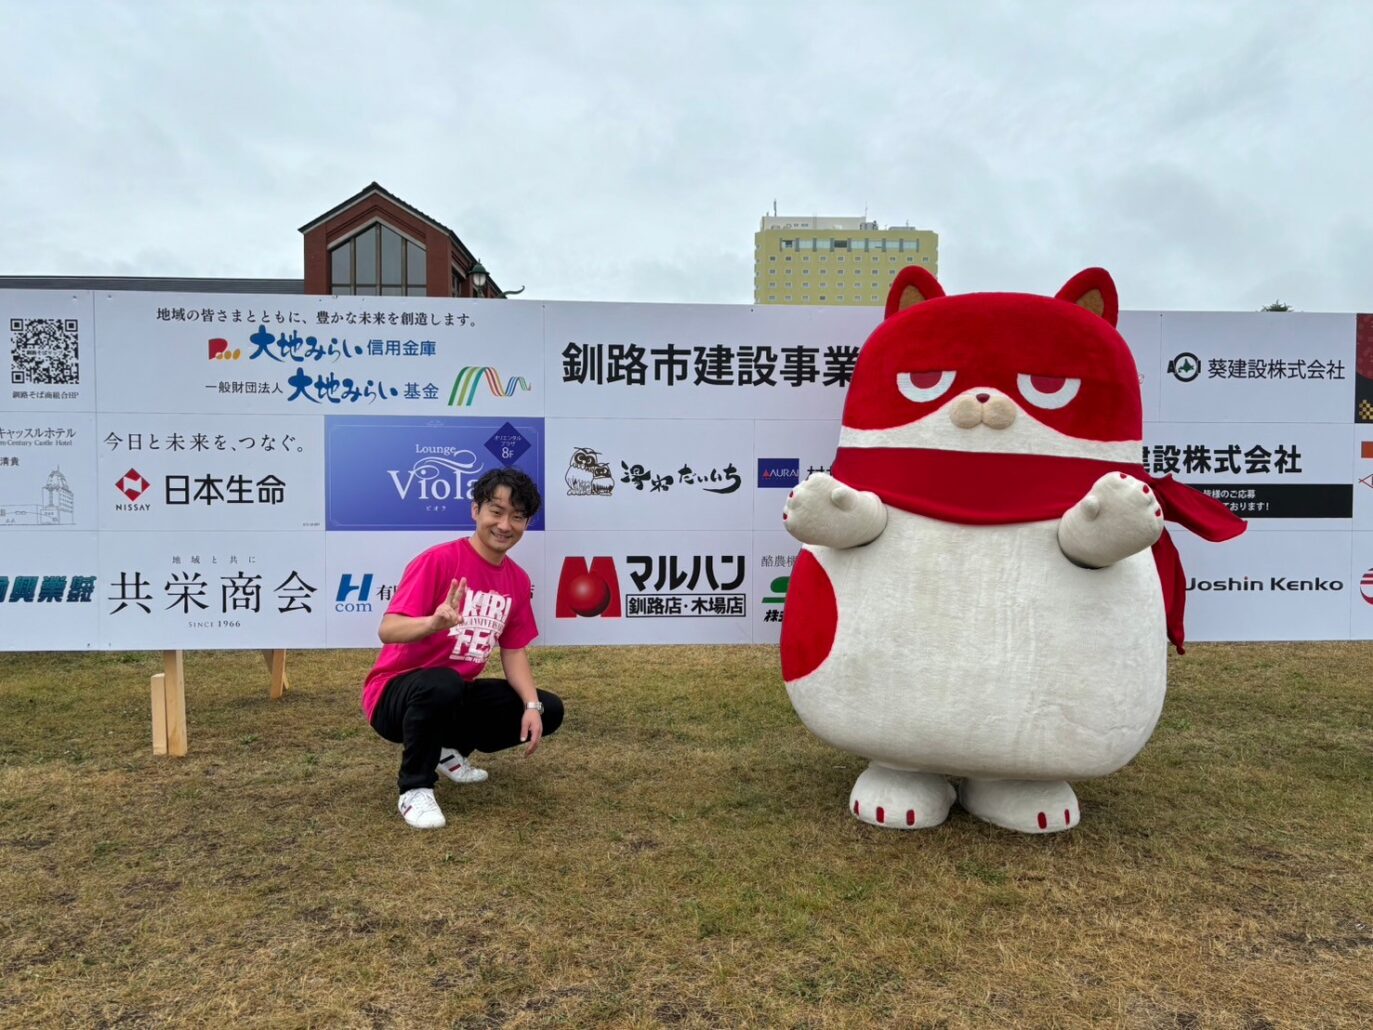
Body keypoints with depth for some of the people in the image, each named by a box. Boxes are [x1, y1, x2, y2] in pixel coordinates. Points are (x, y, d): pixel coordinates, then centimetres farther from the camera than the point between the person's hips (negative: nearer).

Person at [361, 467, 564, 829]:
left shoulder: (518, 580, 1)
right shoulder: (438, 560, -20)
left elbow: (514, 651, 4)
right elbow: (387, 631, -28)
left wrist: (531, 706, -11)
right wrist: (434, 622, -49)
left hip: (458, 695, 7)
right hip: (396, 693, -7)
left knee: (549, 710, -1)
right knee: (444, 684, -40)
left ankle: (450, 749, 17)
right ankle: (415, 790, -14)